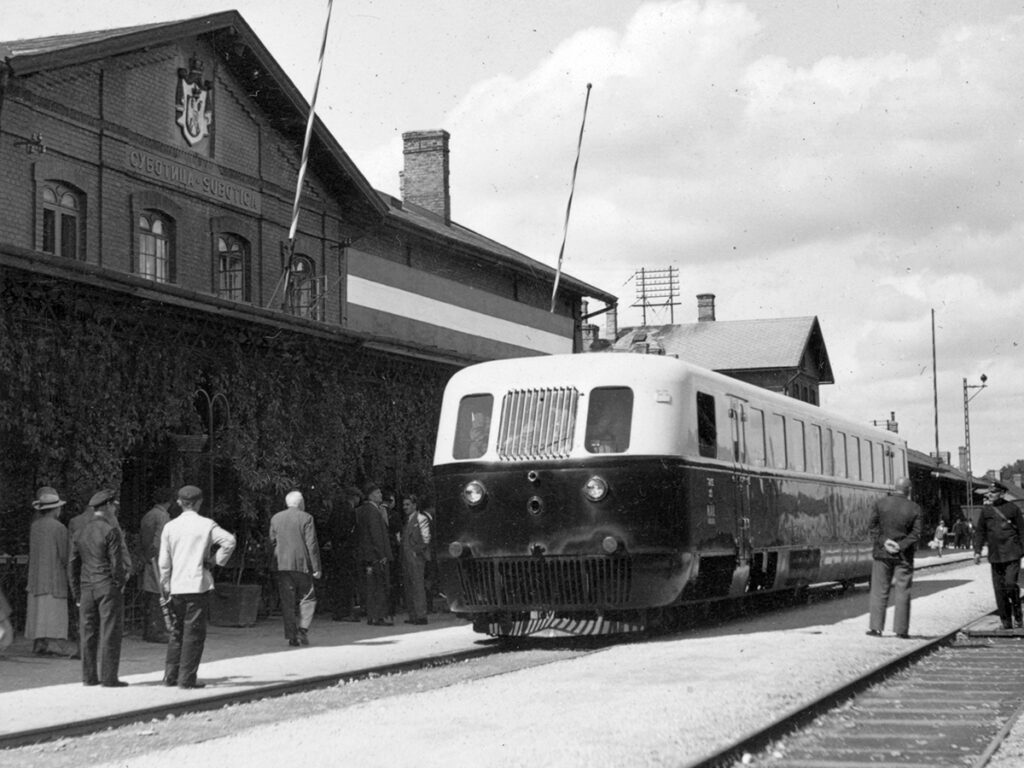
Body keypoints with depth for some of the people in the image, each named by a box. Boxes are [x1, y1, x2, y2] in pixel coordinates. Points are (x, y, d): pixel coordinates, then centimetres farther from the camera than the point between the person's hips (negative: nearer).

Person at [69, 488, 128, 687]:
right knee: (110, 633, -2)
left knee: (88, 633, 9)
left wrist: (77, 593, 16)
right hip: (108, 588, -6)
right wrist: (120, 583, 0)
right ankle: (109, 677, -2)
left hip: (86, 588, 6)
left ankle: (89, 676, 12)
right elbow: (116, 562, -14)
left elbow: (73, 565, 13)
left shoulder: (80, 533, 11)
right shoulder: (111, 530, -10)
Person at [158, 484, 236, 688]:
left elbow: (164, 561, 6)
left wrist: (165, 587, 14)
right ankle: (187, 678, -3)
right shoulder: (206, 525, -3)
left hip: (176, 586, 4)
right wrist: (217, 559, 1)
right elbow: (229, 541, -14)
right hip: (198, 585, -4)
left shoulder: (170, 526, 4)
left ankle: (171, 675, 15)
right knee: (194, 633, 0)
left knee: (176, 631, 14)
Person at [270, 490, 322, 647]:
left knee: (287, 601, 6)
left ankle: (291, 635, 3)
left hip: (282, 565, 3)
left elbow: (272, 540, 12)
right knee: (307, 598, 9)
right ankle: (302, 629, -7)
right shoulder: (306, 518, -5)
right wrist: (316, 567, -5)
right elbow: (312, 544, -8)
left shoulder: (276, 518, 6)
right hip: (302, 564, -3)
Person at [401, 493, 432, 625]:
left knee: (418, 586, -10)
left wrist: (416, 551, -12)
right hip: (406, 559, 8)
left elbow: (426, 539, -10)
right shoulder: (407, 520, 19)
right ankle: (413, 616, 10)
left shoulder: (421, 519, -5)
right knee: (408, 587, 7)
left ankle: (421, 616, -11)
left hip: (416, 557, -8)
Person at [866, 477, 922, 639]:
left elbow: (872, 527, -6)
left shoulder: (880, 504, -3)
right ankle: (901, 629, 5)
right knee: (902, 592, 6)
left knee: (879, 591, 6)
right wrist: (901, 546, -12)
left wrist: (883, 542, -9)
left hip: (882, 553, 1)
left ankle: (875, 627, 2)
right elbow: (916, 533, -9)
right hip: (903, 556, -1)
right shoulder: (914, 509, -5)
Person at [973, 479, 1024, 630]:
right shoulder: (986, 510, 8)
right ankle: (1006, 623, 13)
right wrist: (977, 551, 7)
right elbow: (980, 531, 14)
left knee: (1010, 584, -16)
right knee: (999, 589, 4)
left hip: (1012, 554, -4)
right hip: (995, 555, 4)